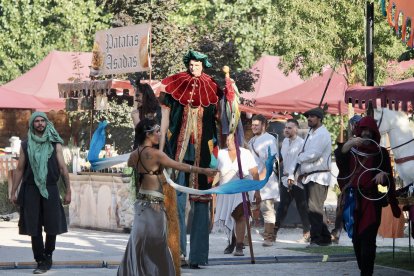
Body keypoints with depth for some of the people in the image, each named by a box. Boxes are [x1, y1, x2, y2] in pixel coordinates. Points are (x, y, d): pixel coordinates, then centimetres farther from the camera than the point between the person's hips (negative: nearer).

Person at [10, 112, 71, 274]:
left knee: (52, 226, -1)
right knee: (34, 228, -1)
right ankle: (41, 262, 5)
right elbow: (19, 169, 10)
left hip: (50, 189, 0)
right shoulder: (26, 145, 9)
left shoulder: (55, 144, 7)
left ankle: (48, 255, 22)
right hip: (31, 189, 1)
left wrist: (68, 191, 0)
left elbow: (63, 168, 5)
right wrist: (13, 192, 5)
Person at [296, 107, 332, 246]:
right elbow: (304, 154, 19)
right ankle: (324, 237, 16)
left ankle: (316, 239, -13)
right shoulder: (311, 133, 20)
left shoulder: (322, 134, -9)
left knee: (314, 208, -13)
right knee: (313, 209, 10)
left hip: (319, 176, -9)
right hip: (308, 176, 9)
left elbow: (314, 154, -18)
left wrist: (300, 157, -4)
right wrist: (301, 172, 10)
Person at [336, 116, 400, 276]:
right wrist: (347, 146, -19)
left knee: (367, 239, -14)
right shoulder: (352, 150, 13)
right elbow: (340, 164, -6)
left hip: (372, 200, -3)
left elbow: (388, 178, 3)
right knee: (356, 239, 4)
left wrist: (383, 174, -20)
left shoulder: (381, 152, 5)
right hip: (354, 198, 4)